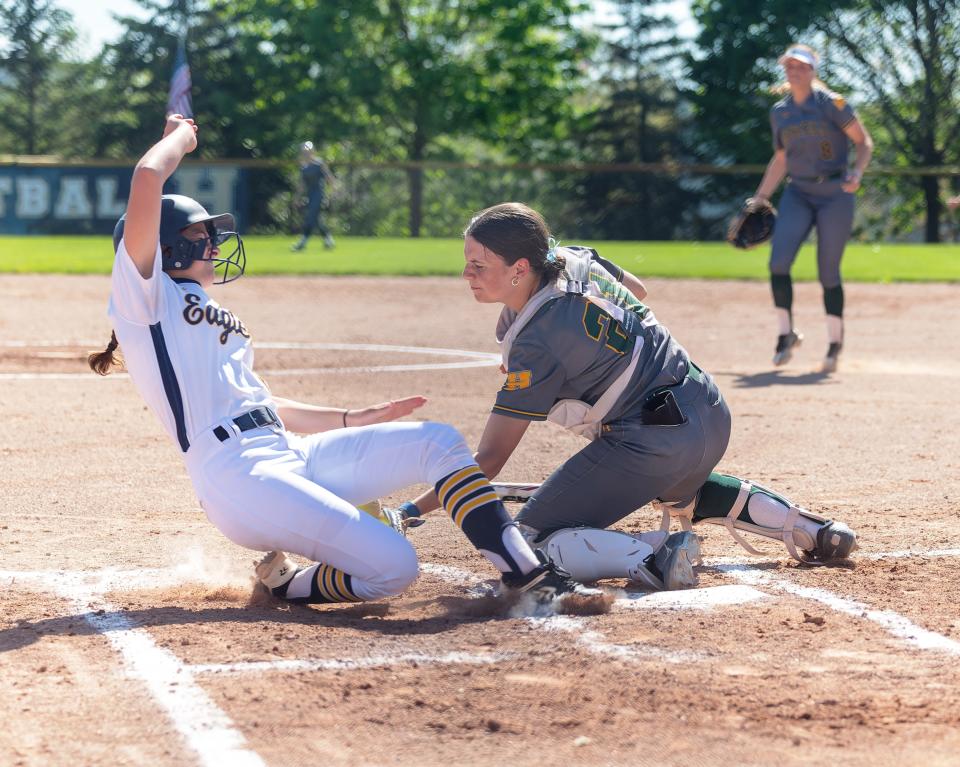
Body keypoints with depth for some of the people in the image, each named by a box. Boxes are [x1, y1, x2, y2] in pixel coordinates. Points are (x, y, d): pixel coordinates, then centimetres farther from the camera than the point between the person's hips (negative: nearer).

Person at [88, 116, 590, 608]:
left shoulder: (212, 317, 28)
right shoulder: (144, 297, 1)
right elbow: (147, 179, -10)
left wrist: (358, 420, 24)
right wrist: (179, 135, 10)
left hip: (294, 458, 9)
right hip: (238, 476, -9)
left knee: (437, 441, -2)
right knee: (393, 568, -22)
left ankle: (523, 571, -4)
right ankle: (290, 584, 4)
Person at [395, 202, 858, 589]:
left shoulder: (537, 345, -19)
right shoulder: (574, 259, 2)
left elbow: (489, 461, -18)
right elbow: (636, 289, 26)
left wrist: (411, 513, -18)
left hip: (651, 444, -9)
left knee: (531, 542, -6)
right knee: (681, 488, 43)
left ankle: (650, 557, -26)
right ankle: (807, 529, 31)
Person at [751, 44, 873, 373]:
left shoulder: (832, 103, -6)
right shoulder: (779, 111, 10)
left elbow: (864, 142, -3)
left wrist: (857, 172, -21)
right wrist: (760, 198, 15)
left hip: (834, 194, -4)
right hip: (798, 194, 4)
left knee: (828, 272, -2)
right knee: (778, 262, -14)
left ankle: (835, 343, 14)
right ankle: (786, 333, 2)